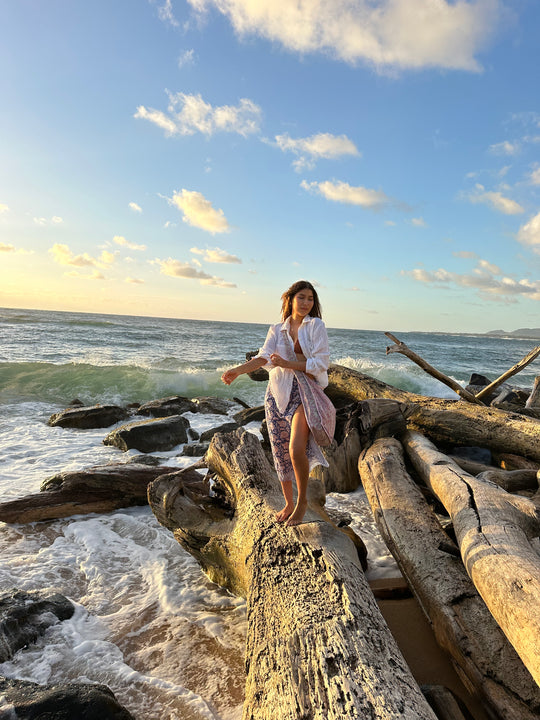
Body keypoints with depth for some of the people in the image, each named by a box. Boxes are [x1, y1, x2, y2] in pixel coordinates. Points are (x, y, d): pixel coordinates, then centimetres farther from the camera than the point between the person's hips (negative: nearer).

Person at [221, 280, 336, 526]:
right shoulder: (277, 330, 9)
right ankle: (288, 504, 27)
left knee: (296, 449, -19)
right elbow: (263, 357, -4)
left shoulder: (316, 326, 1)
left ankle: (302, 501, 7)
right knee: (280, 452, 8)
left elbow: (321, 363, -7)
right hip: (278, 392, 4)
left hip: (305, 392, -3)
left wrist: (288, 364, -16)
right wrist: (237, 370, -21)